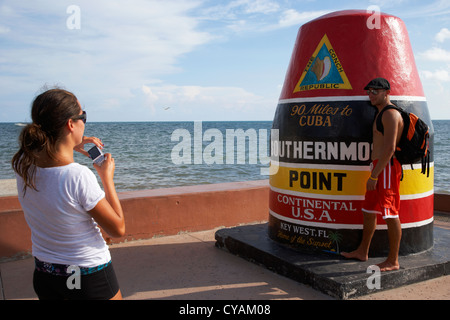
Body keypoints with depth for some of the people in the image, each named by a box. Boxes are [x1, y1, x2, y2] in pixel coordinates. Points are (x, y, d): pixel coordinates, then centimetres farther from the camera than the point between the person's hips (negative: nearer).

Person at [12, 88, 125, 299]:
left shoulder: (22, 165, -12)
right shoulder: (79, 177, -30)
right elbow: (117, 229, -18)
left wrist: (72, 146, 8)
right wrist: (107, 179, -11)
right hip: (90, 279, -5)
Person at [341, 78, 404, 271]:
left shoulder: (391, 114, -14)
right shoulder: (381, 114, 18)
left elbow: (389, 149, -22)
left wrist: (373, 176, -23)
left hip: (387, 169, -11)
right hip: (379, 168, 11)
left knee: (391, 215, -4)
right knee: (368, 210, 16)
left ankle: (393, 261, 5)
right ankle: (362, 252, 28)